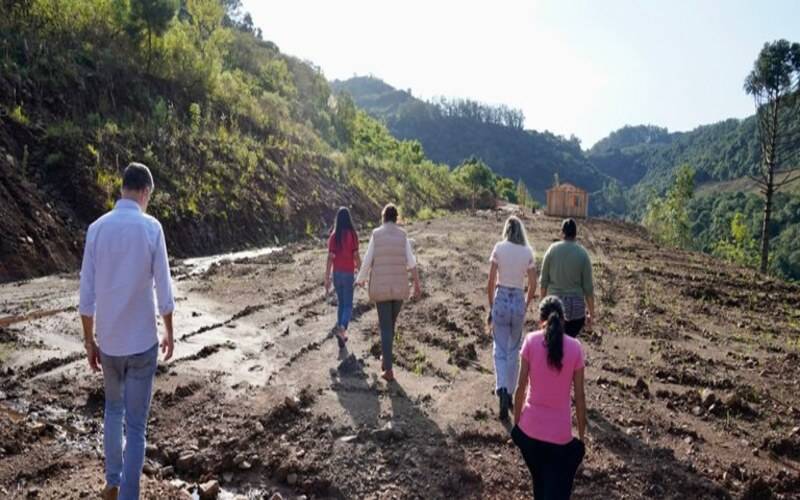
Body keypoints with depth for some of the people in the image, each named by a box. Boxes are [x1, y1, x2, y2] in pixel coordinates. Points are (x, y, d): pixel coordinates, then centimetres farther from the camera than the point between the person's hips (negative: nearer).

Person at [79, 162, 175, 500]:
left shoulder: (97, 228, -4)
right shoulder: (151, 228, -12)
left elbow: (87, 295, -1)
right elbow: (163, 291, -9)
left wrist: (89, 341, 9)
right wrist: (169, 333, 5)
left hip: (108, 342, 4)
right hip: (142, 342, -4)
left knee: (113, 408, 25)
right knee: (136, 424, 5)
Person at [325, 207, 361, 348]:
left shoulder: (333, 235, -2)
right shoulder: (353, 234, -9)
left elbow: (330, 258, -4)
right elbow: (356, 256, -9)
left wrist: (327, 279, 0)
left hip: (337, 273, 3)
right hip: (349, 273, -3)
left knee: (341, 303, 17)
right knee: (348, 305, 3)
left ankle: (342, 334, 20)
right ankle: (342, 328, -23)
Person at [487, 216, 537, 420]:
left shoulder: (499, 248, -5)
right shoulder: (528, 252, -1)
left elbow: (491, 282, -6)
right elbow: (533, 286, 1)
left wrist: (491, 306, 5)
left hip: (501, 300, -2)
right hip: (519, 301, 2)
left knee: (500, 350, 5)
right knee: (514, 351, 16)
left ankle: (502, 389, -16)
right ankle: (510, 393, 24)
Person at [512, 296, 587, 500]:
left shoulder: (531, 341, -9)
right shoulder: (575, 347, -8)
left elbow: (521, 388, -5)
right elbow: (579, 397, -5)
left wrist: (516, 421, 9)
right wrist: (581, 436, 7)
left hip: (530, 428, 1)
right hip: (560, 433, -1)